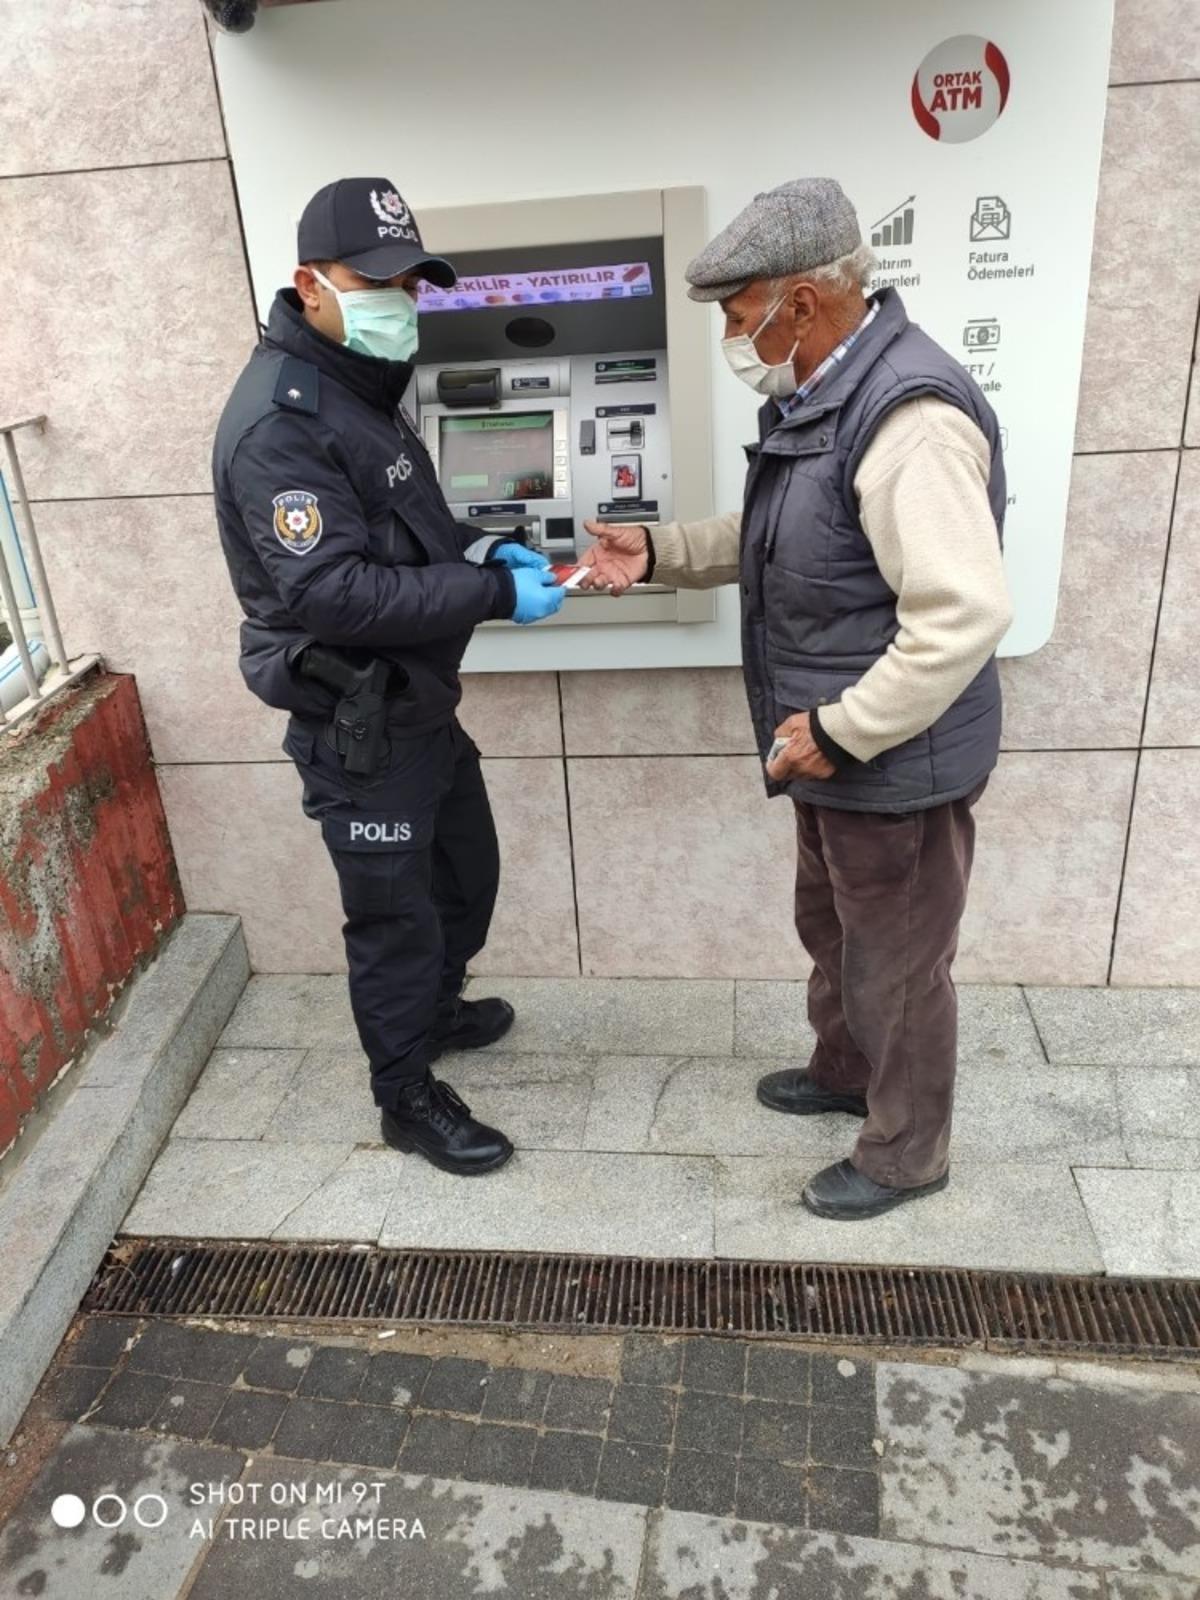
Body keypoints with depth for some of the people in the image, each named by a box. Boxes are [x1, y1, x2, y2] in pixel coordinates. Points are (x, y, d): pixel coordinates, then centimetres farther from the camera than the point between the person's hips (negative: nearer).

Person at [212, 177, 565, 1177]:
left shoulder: (360, 389, 10)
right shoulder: (279, 423, -22)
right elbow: (332, 592, -29)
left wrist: (481, 549, 0)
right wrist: (494, 595, -27)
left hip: (418, 700, 10)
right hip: (356, 724, -10)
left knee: (467, 870, 23)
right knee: (394, 910, 5)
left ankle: (435, 1010, 48)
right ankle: (408, 1099, 25)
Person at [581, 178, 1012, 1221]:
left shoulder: (908, 416, -26)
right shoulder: (818, 396, 6)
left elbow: (965, 614, -31)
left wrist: (841, 731, -25)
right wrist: (659, 553, 7)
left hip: (898, 763, -10)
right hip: (836, 749, 10)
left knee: (897, 967, 10)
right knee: (832, 928, 26)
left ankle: (907, 1154, 33)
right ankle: (844, 1073, 51)